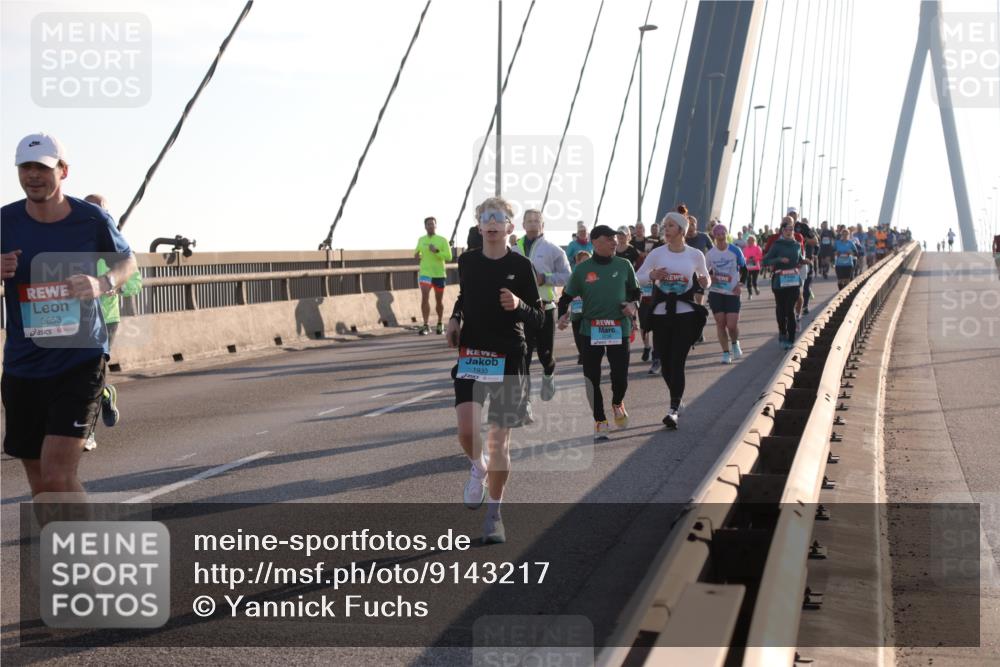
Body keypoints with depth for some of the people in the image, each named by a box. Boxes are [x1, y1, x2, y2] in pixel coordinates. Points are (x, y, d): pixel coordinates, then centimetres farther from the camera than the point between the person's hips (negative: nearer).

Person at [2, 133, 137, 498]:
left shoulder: (92, 218, -5)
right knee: (40, 484, 10)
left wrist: (102, 284, -11)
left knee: (57, 476, -15)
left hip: (80, 361, -3)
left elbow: (127, 261, 11)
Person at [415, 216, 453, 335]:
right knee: (424, 297, -15)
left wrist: (437, 251, -21)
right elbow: (418, 252, 25)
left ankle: (440, 324, 26)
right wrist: (417, 256, 2)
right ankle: (426, 325, -14)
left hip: (439, 273, -1)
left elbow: (449, 257, -8)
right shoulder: (421, 240, 7)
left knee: (439, 301, 9)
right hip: (425, 273, 1)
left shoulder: (442, 240, -1)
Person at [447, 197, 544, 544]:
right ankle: (478, 469, 18)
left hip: (508, 359, -2)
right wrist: (455, 317, 7)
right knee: (467, 430, -17)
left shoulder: (520, 266, -5)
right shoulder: (467, 262, 4)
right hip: (470, 355, 2)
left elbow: (538, 320, -3)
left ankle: (494, 515, 17)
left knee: (499, 441, 1)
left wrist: (518, 305, -23)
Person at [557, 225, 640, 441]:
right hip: (591, 330, 0)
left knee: (620, 376, -6)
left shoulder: (624, 265, 4)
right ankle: (600, 421, 17)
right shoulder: (582, 269, 1)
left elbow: (635, 292, 15)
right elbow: (567, 296, 7)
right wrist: (562, 316, -11)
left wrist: (633, 305, -6)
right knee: (592, 379, 2)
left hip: (619, 328, 0)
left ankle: (617, 403, 29)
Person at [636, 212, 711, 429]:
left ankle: (674, 409, -16)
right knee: (665, 362, 6)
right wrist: (651, 276, -15)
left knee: (677, 362, -12)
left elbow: (705, 278, 15)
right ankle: (677, 401, 29)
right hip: (661, 313, 2)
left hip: (685, 313, -2)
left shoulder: (695, 255, 2)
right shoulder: (657, 254, 3)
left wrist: (706, 283, -9)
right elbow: (638, 277, 6)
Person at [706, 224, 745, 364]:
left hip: (732, 293, -1)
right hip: (716, 292, 2)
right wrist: (710, 277, -9)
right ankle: (726, 352, 10)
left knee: (732, 325, -7)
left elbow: (743, 267, 6)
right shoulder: (710, 253, 1)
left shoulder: (735, 250, -3)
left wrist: (739, 283, -4)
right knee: (720, 323, 0)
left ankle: (735, 343, 24)